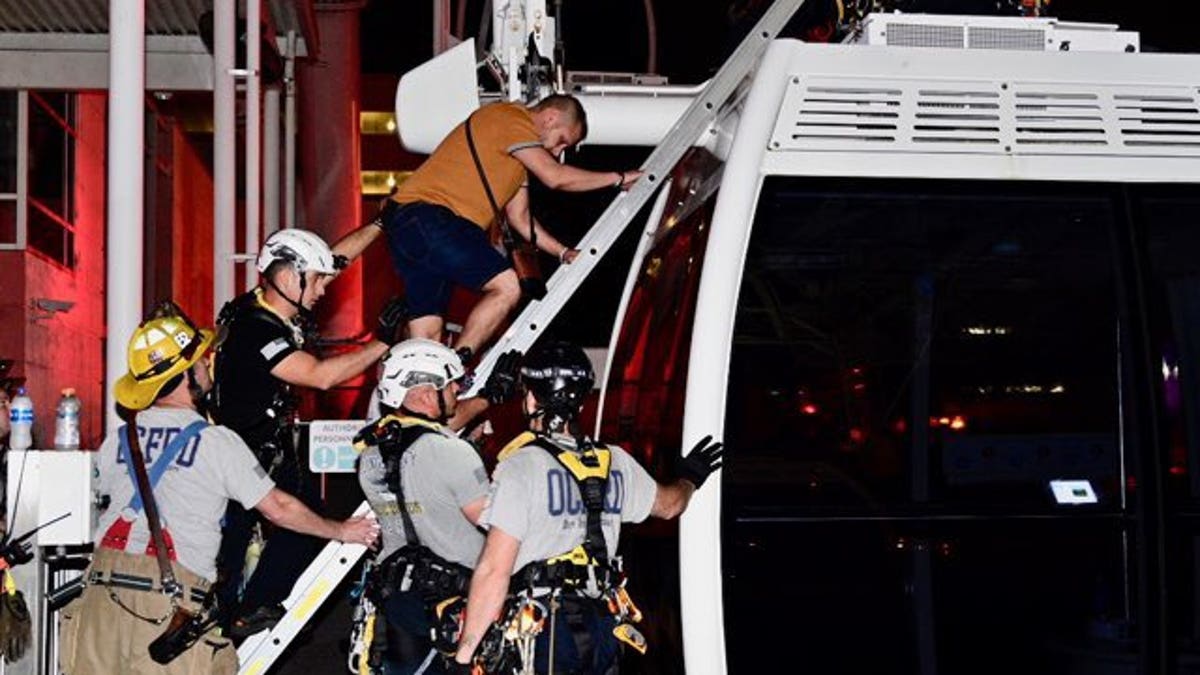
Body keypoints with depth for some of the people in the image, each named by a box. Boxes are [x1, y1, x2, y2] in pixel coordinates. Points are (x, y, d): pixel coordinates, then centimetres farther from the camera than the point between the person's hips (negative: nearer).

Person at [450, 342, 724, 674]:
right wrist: (690, 478, 52)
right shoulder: (616, 463, 8)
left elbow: (494, 571, -16)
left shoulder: (520, 466, -10)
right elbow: (668, 504, 29)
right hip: (602, 631, 6)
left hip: (538, 635, -6)